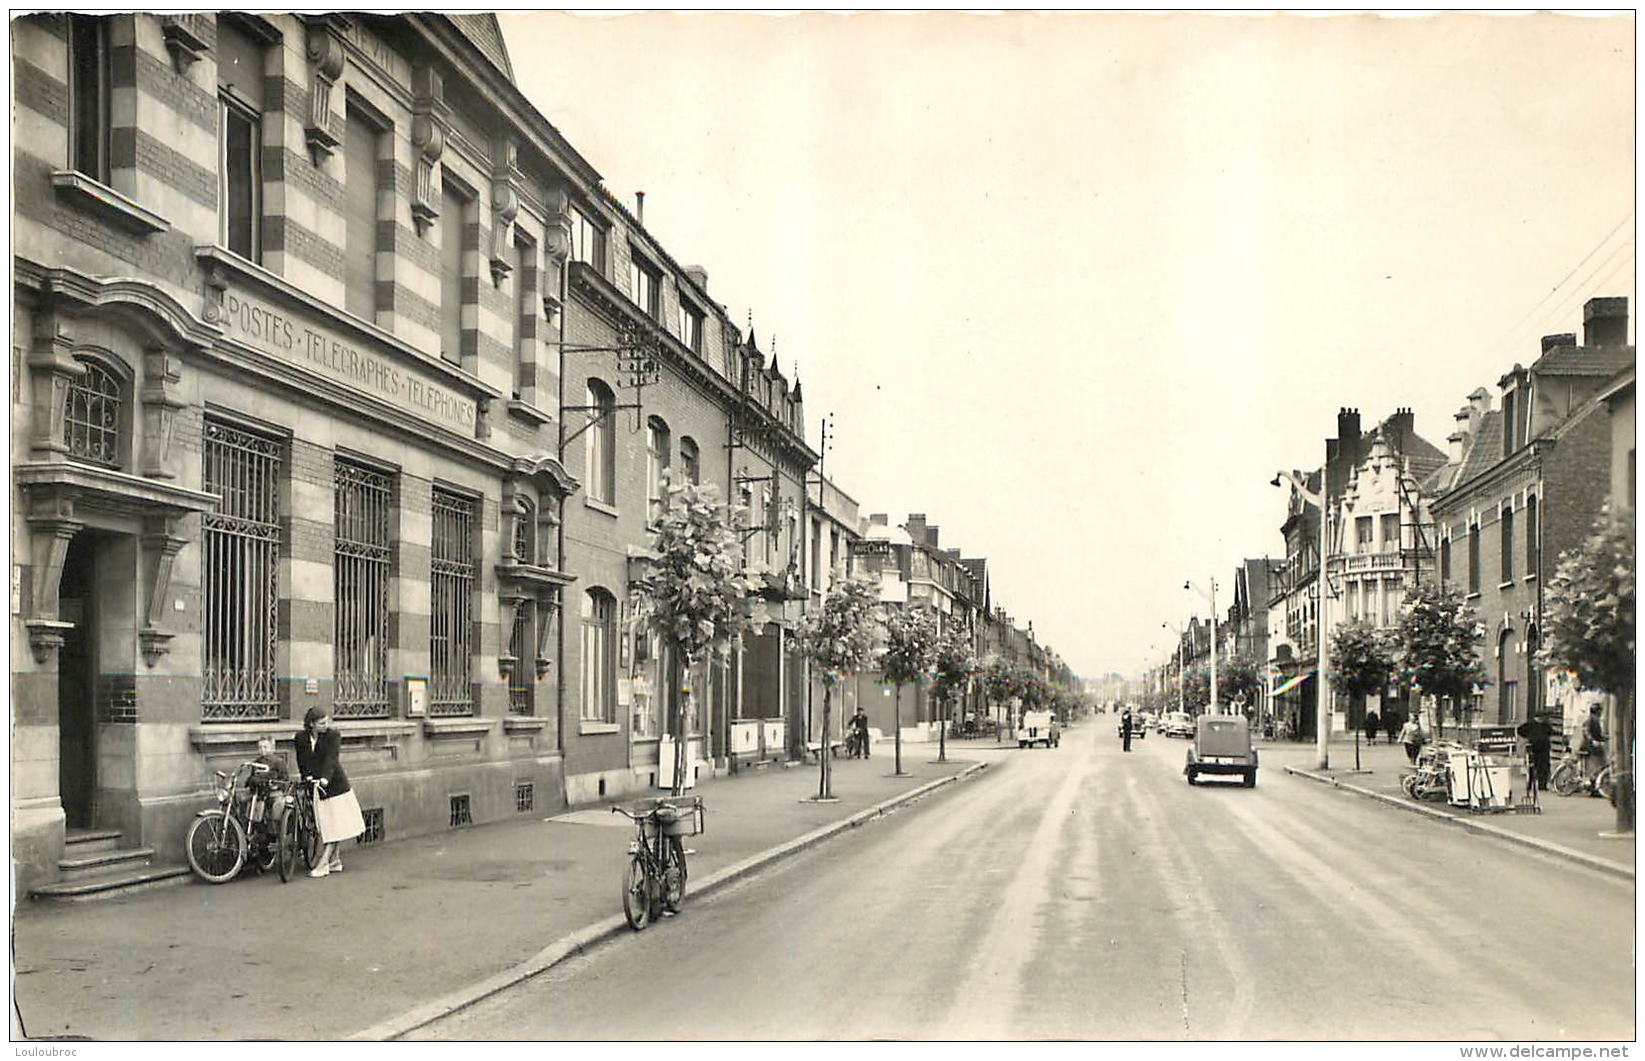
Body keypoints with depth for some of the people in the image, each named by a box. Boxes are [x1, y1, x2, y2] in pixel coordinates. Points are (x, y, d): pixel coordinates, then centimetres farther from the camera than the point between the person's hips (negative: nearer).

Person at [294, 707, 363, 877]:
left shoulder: (333, 735, -9)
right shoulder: (301, 738, 1)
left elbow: (331, 759, -20)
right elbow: (302, 762, 3)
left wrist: (324, 778, -35)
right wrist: (308, 777, -16)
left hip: (335, 785, -3)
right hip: (315, 787, 3)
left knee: (334, 827, -7)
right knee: (326, 828, 8)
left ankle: (323, 864, -7)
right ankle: (335, 861, 19)